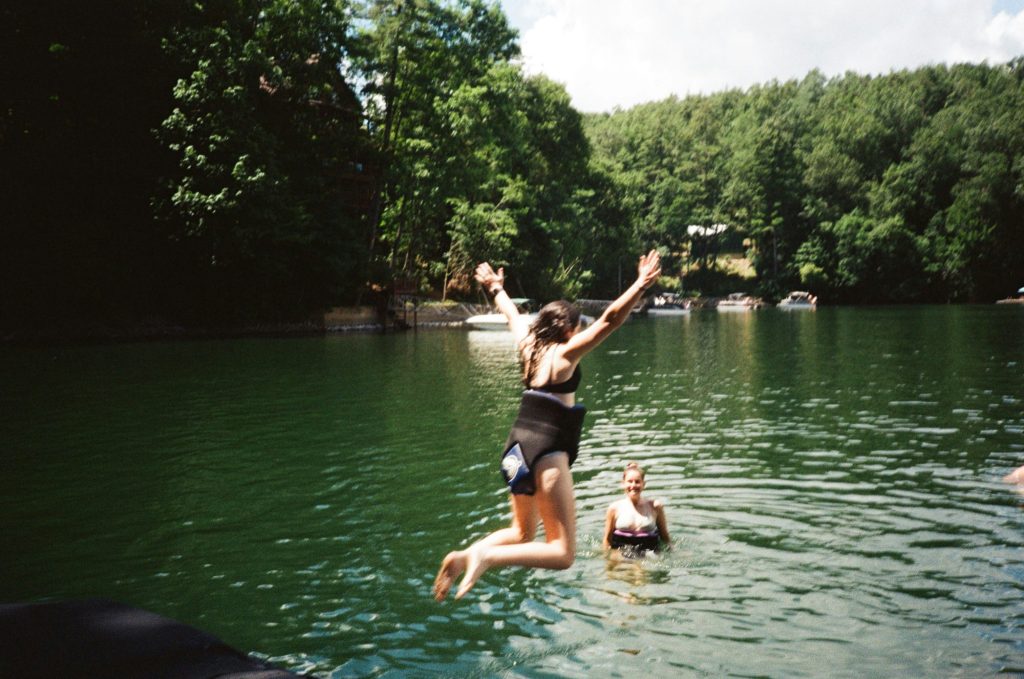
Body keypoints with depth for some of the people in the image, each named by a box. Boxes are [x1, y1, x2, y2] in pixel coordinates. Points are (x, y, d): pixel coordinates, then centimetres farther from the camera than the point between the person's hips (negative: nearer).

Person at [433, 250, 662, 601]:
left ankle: (465, 555, 3)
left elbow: (513, 314, 29)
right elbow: (610, 319, -18)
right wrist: (642, 284, -19)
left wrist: (496, 288, 46)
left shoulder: (529, 345, 9)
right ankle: (488, 556, -21)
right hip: (546, 454, -8)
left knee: (522, 532, 25)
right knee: (562, 552, -4)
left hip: (517, 446, 8)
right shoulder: (565, 353, -8)